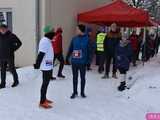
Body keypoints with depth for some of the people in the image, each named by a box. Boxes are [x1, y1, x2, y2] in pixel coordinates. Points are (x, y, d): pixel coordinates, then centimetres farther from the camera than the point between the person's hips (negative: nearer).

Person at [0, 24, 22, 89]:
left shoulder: (11, 36, -7)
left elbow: (19, 43, 0)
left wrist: (13, 49, -4)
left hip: (9, 56, -4)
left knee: (11, 69, 3)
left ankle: (16, 81, 23)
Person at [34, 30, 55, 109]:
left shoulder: (47, 40, 12)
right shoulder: (45, 41, -19)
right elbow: (41, 54, -23)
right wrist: (37, 65, -25)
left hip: (48, 66, 10)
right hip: (46, 66, -10)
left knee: (46, 83, 17)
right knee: (45, 83, -3)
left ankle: (44, 98, 30)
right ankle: (42, 102, 6)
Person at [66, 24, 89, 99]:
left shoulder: (87, 39, -9)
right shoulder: (74, 39, 0)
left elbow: (89, 50, -8)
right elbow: (70, 49, 6)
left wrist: (88, 61, -11)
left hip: (82, 62, -3)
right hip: (74, 61, 3)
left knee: (82, 77, 12)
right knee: (75, 77, 13)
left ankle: (82, 92, 27)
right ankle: (75, 92, 26)